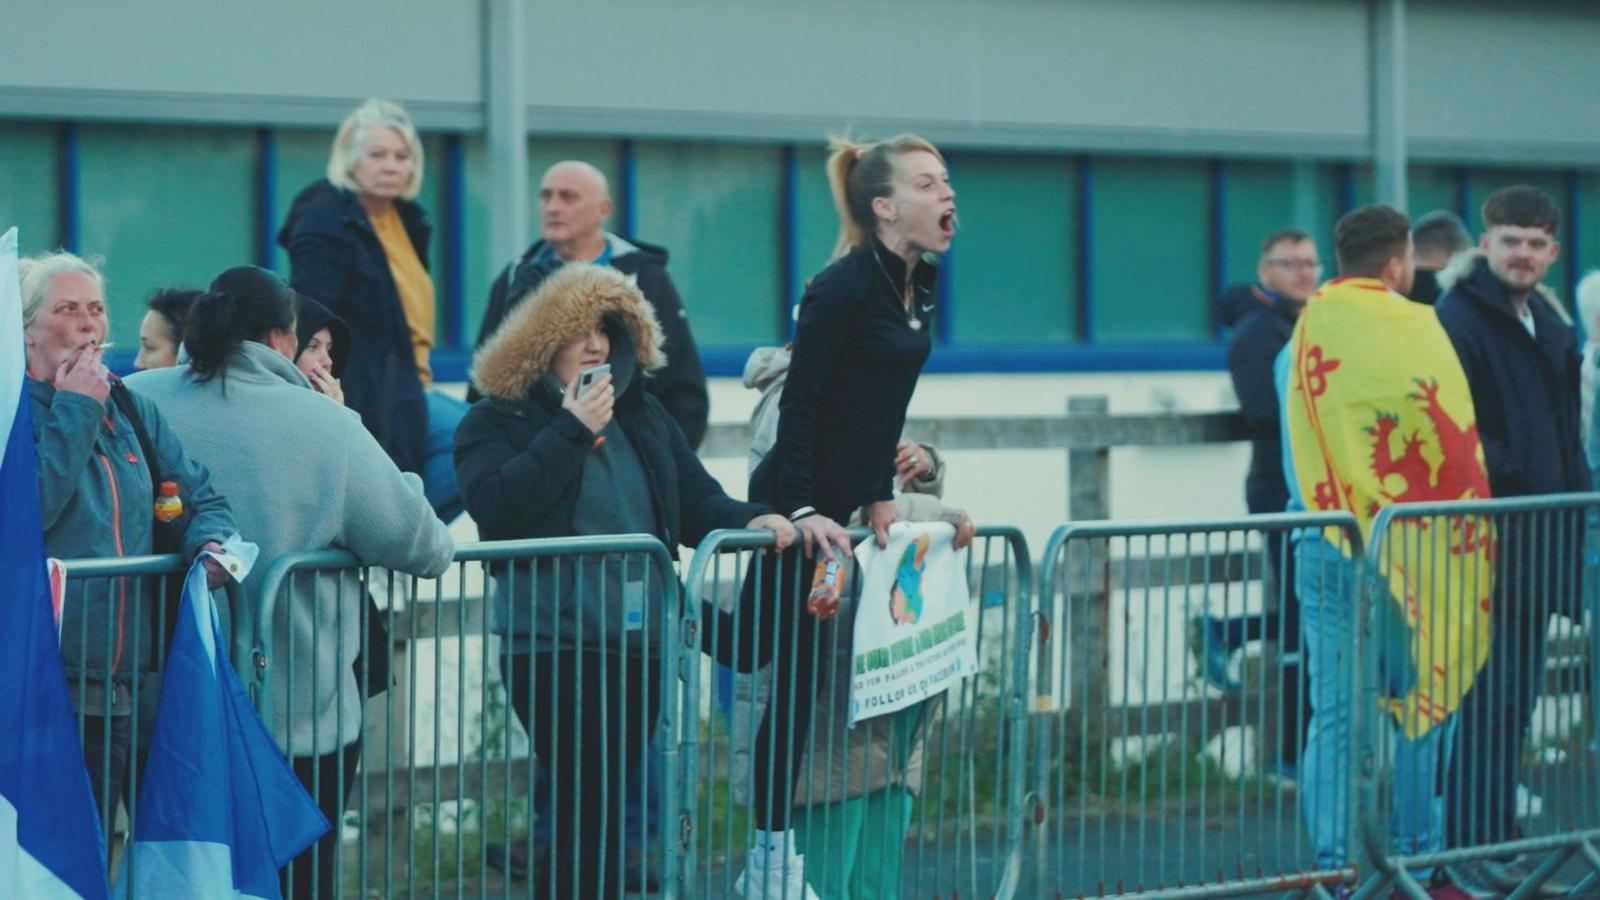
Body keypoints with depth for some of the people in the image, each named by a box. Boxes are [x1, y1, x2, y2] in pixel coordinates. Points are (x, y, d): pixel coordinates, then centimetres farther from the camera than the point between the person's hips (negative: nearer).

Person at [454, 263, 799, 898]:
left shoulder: (644, 417, 17)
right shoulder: (496, 421, -1)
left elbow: (697, 502, 16)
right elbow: (495, 506, -18)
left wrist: (750, 520, -5)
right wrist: (573, 431, -17)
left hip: (640, 645, 6)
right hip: (555, 648, -6)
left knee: (604, 812, 8)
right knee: (587, 809, -11)